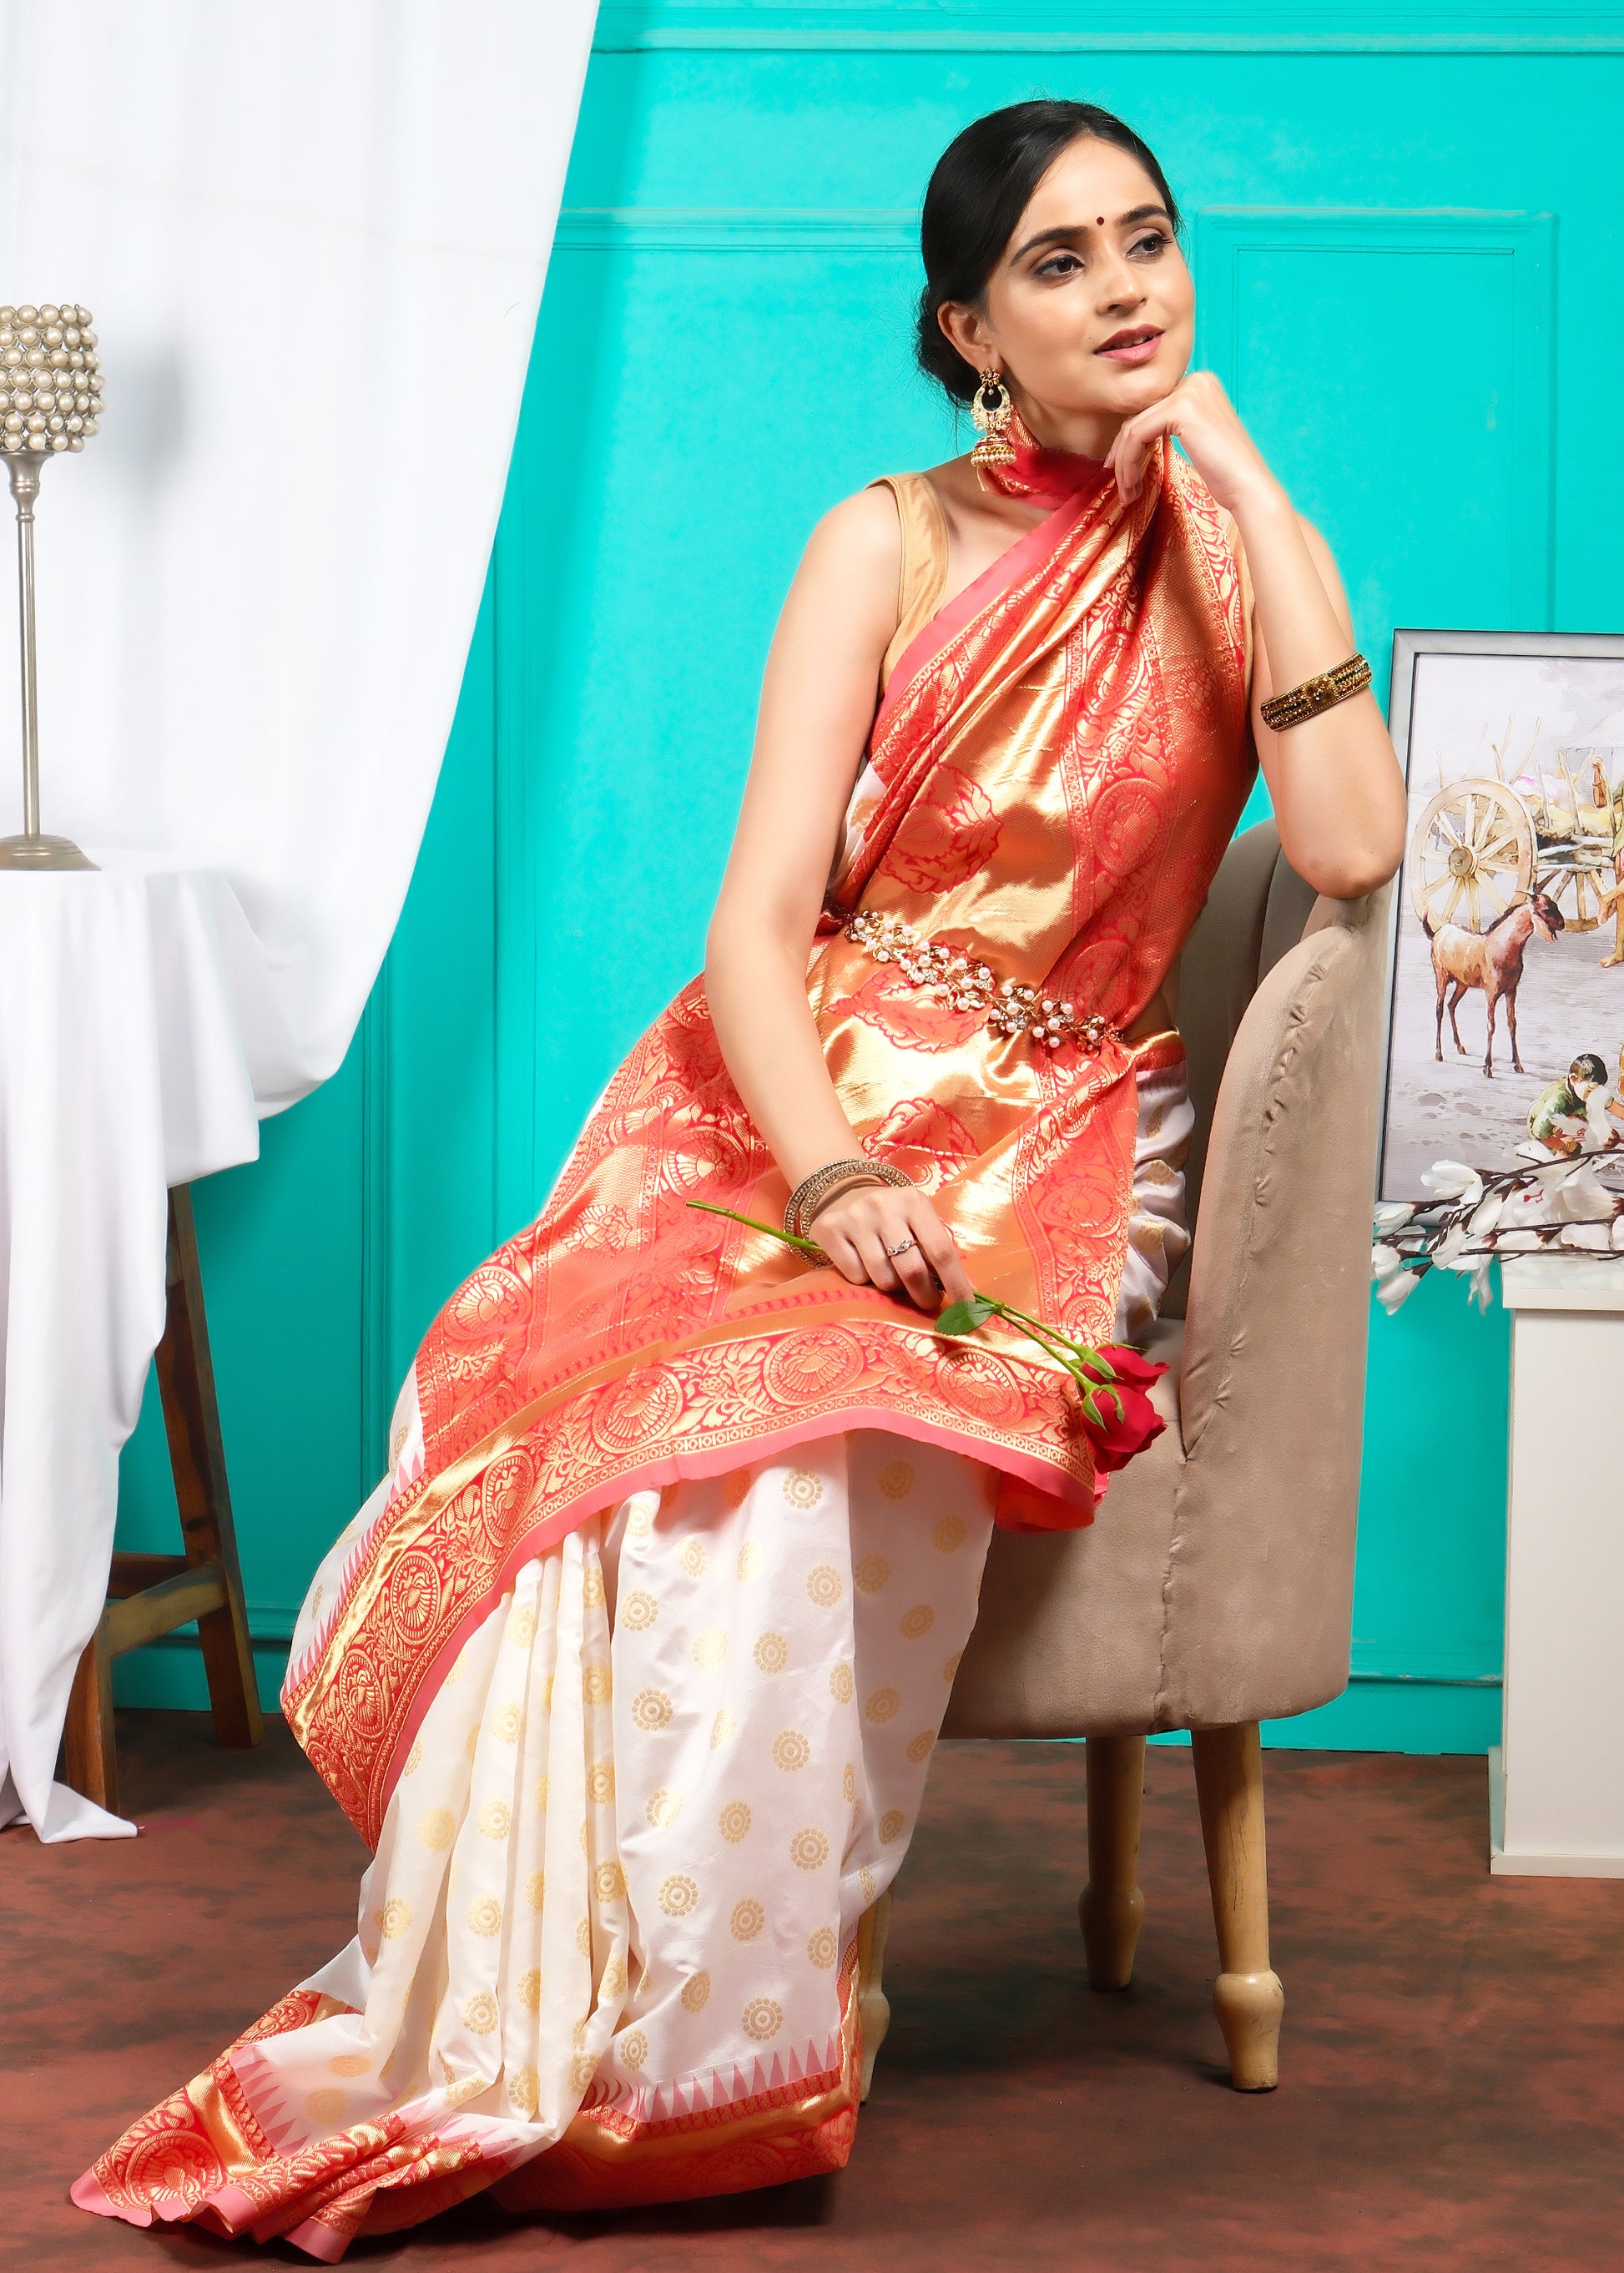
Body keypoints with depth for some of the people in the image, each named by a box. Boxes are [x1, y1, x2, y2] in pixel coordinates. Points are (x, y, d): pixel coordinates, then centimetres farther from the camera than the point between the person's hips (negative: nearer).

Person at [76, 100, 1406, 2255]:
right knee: (617, 1427, -31)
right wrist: (834, 1178, -22)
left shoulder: (1239, 556, 8)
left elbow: (1351, 849, -11)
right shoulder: (892, 547, 5)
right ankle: (518, 2055, -20)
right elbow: (759, 915, -4)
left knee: (826, 1436, -33)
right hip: (802, 1099, 0)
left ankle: (692, 2050, -26)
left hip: (1045, 1138, 0)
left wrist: (1251, 490, -8)